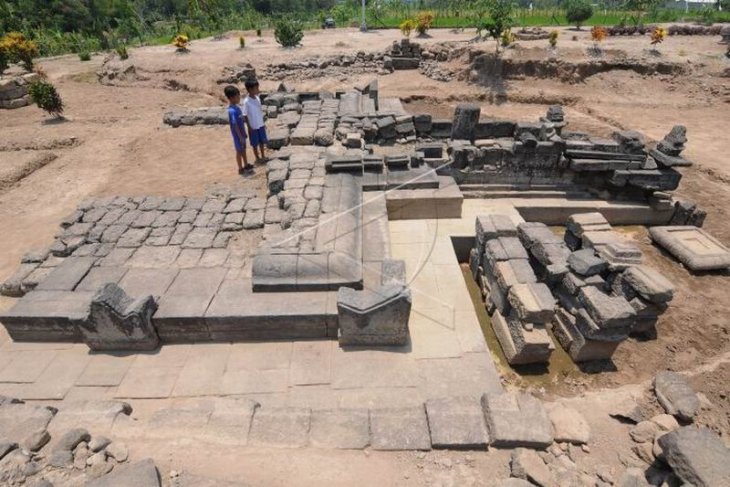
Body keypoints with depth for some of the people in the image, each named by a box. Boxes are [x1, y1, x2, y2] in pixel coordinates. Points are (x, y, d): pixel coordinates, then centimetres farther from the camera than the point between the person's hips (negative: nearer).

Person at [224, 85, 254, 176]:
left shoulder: (236, 106, 3)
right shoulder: (232, 111, -26)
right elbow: (235, 125, -25)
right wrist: (240, 137, -22)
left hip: (242, 133, 9)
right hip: (238, 135, -9)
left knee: (243, 149, 21)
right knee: (239, 151, 4)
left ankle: (246, 165, 36)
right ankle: (241, 169, 17)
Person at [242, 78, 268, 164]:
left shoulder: (258, 98, 1)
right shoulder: (246, 101, -18)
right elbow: (245, 115, -13)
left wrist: (263, 123, 14)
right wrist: (249, 127, -14)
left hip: (260, 125, 6)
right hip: (253, 126, -6)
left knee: (262, 141, 16)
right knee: (255, 143, 8)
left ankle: (263, 156, 31)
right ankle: (257, 158, 22)